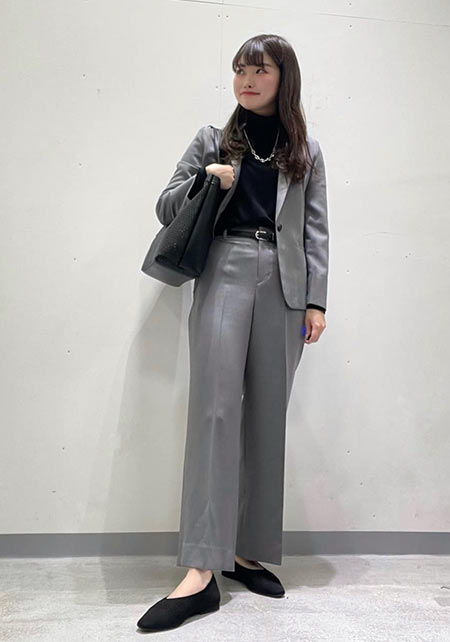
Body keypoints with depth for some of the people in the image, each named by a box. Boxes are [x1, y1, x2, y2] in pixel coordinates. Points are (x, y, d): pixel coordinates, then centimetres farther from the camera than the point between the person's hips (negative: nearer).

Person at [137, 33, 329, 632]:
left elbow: (315, 229, 11)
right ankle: (201, 570, -15)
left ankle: (248, 551, 12)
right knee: (215, 407, -14)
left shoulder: (307, 151, 17)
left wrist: (316, 300, 1)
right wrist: (205, 179, -5)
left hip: (284, 284, 2)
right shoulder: (212, 139, 15)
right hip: (224, 273, -1)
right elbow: (166, 208, 14)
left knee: (267, 416, 1)